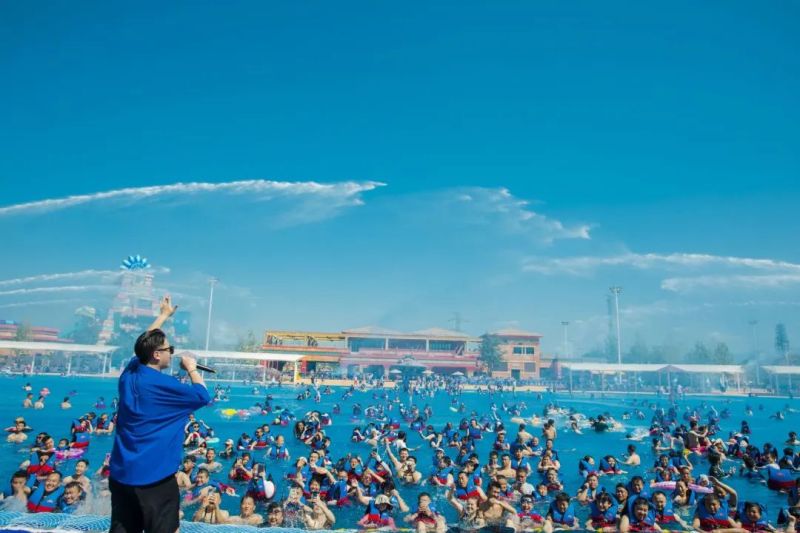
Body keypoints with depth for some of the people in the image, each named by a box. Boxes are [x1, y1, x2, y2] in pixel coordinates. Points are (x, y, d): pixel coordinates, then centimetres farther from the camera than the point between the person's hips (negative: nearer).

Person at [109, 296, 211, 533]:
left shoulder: (129, 373, 3)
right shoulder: (162, 385, -17)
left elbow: (145, 343, 20)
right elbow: (203, 396, -10)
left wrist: (164, 315, 31)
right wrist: (192, 368, 4)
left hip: (121, 474, 7)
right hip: (155, 476, -7)